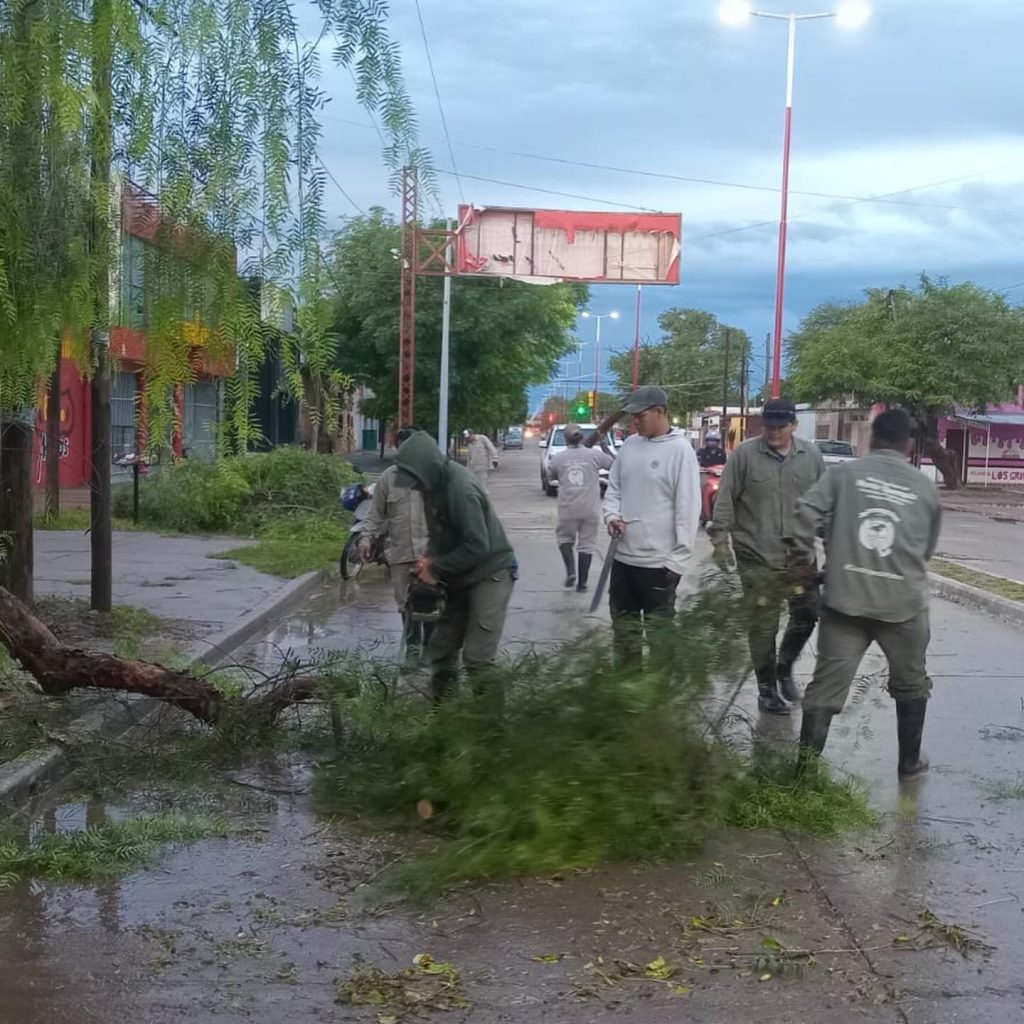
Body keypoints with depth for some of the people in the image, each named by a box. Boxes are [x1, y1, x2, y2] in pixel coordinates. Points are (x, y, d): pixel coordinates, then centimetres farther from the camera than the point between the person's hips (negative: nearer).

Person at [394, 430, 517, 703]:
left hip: (490, 574, -9)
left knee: (477, 659, -12)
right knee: (441, 650, 12)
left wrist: (436, 568, -19)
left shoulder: (460, 488, -27)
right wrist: (429, 559, -5)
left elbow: (477, 545, -27)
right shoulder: (436, 482, 0)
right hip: (460, 577, 9)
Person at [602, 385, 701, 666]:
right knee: (623, 621, 17)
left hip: (659, 560, -7)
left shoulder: (680, 450, -12)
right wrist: (611, 515, -6)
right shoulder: (629, 445, 7)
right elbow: (613, 488, 16)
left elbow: (688, 507, -14)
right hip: (624, 555, 7)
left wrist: (678, 559, -15)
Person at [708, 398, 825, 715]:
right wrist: (720, 537, -8)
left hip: (800, 554, 3)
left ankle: (784, 667, 31)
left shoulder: (811, 455, 5)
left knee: (807, 613, 5)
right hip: (757, 557, -3)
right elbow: (725, 499, -4)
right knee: (763, 625, 3)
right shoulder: (745, 455, -6)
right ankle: (767, 689, 16)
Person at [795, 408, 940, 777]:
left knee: (826, 686, 3)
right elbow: (927, 549, 13)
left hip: (845, 598, 0)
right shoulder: (926, 488, 6)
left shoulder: (843, 473, 1)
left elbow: (806, 513, -9)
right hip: (904, 602, 1)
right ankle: (909, 762, 31)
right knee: (911, 685, 21)